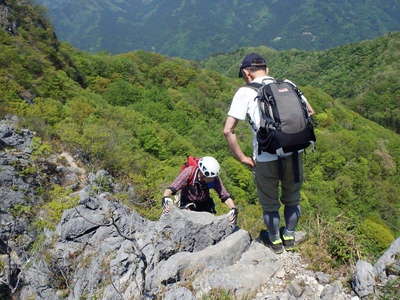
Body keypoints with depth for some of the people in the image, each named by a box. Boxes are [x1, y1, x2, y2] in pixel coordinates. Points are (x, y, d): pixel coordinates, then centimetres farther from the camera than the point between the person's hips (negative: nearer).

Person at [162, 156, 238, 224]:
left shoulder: (214, 178, -25)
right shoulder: (189, 172, -31)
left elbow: (225, 196, -25)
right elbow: (171, 188, -36)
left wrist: (233, 209, -41)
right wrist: (166, 198, -56)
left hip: (204, 203, 2)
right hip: (187, 203, -2)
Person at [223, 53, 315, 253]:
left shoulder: (245, 92, -5)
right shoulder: (288, 85, 7)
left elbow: (228, 130, -12)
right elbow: (310, 112, 14)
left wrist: (242, 158, -3)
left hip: (265, 158, -3)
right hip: (294, 153, 4)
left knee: (269, 204, 20)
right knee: (292, 199, 26)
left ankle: (275, 242, 38)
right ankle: (289, 237, 42)